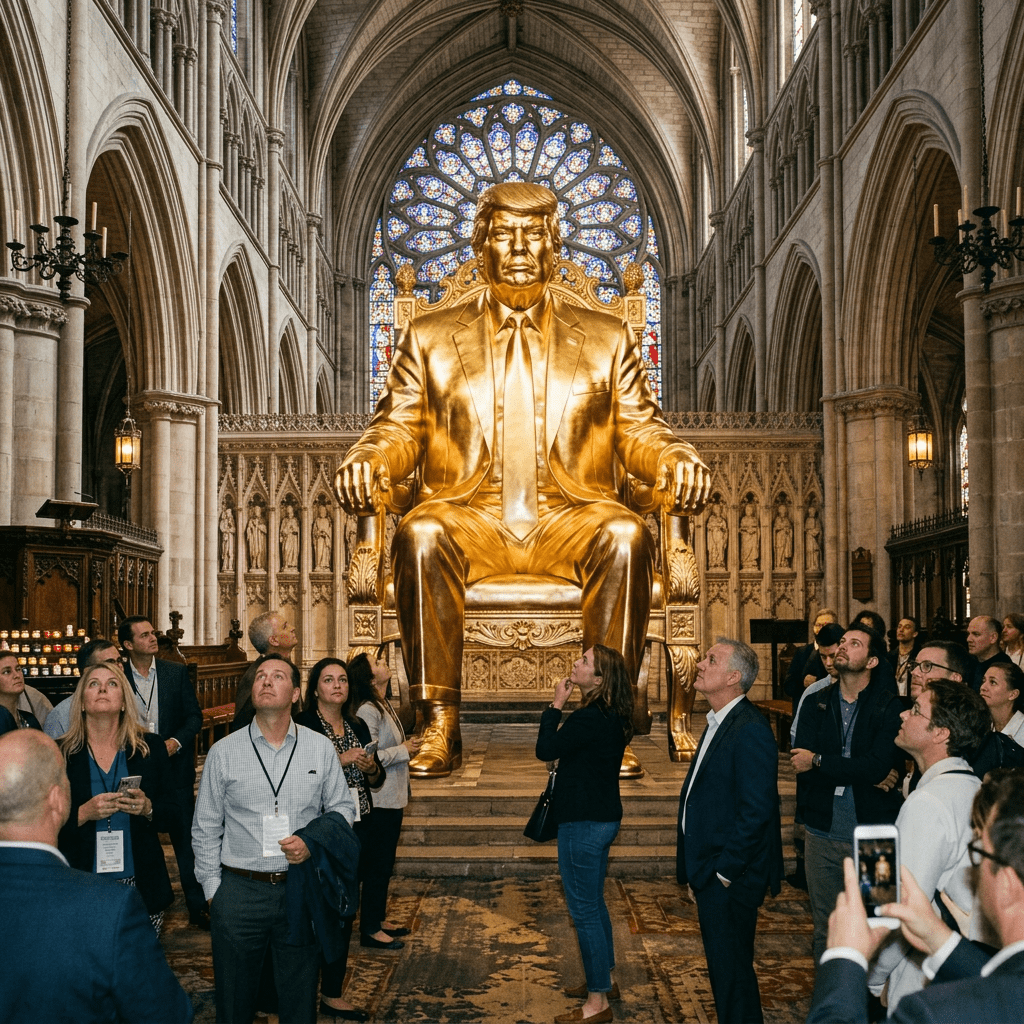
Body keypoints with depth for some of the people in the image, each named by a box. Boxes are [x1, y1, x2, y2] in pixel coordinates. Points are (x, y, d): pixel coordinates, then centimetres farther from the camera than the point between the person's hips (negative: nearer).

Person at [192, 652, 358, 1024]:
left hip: (302, 890, 1)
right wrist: (212, 889, 1)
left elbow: (342, 808, 9)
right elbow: (206, 829, 5)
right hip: (238, 891, -1)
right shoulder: (223, 752, 0)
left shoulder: (321, 748, 2)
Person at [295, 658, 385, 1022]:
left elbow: (377, 781, 16)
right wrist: (340, 759, -20)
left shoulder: (358, 727, 11)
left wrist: (369, 766, -5)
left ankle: (332, 993, 22)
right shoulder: (303, 725, -8)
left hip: (354, 826, 6)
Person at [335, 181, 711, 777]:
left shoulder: (609, 340, 18)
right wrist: (369, 462, -12)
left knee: (626, 537, -32)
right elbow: (398, 429, 11)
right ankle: (440, 727, -28)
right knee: (421, 535, -33)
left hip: (572, 518, 0)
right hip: (469, 517, 0)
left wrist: (677, 461, -12)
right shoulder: (429, 340, 17)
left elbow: (640, 433, 11)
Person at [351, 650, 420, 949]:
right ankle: (370, 930, 8)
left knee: (385, 864, 17)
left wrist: (406, 746, 6)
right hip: (377, 800, -10)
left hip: (392, 798, 10)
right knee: (376, 865, -1)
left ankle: (379, 919, 28)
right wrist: (403, 750, -18)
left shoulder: (384, 706, 11)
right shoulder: (367, 711, -19)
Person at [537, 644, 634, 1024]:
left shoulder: (590, 718, -24)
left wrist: (556, 704, -11)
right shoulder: (611, 717, 7)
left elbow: (545, 750, -16)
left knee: (584, 910, -1)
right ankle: (603, 980, 35)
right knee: (594, 904, 22)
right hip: (601, 818, 10)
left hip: (585, 822, -10)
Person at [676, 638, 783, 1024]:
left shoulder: (751, 731, -20)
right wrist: (699, 873, 14)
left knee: (731, 970, 1)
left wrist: (725, 872, -18)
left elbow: (756, 810, -23)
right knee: (722, 967, 19)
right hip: (710, 875, 10)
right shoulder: (717, 724, 12)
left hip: (730, 880, -10)